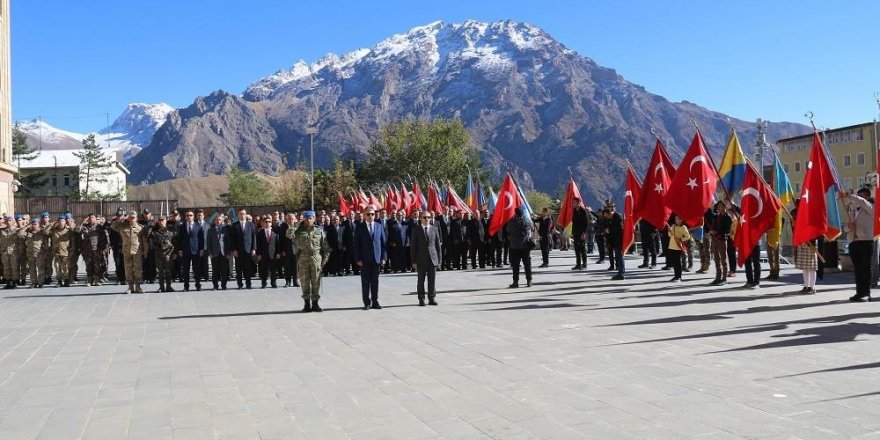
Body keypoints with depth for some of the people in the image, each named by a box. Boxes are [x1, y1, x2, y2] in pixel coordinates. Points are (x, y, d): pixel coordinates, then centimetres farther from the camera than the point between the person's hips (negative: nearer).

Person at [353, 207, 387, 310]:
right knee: (365, 281, 2)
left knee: (375, 281, 7)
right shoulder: (360, 227, 0)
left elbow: (383, 243, 8)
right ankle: (367, 302, 9)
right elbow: (356, 244, -2)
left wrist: (383, 257, 1)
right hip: (364, 259, -2)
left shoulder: (379, 226, 7)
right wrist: (358, 259, -9)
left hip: (376, 258, 2)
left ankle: (375, 301, 14)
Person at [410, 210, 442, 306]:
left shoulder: (435, 229, 8)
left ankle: (431, 298, 13)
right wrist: (414, 261, -6)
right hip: (421, 259, -2)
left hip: (433, 259, 2)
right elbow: (413, 246, 0)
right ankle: (421, 299, 11)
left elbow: (438, 245, 10)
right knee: (420, 280, 3)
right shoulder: (416, 230, 1)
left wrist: (439, 259, 5)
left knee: (432, 280, 4)